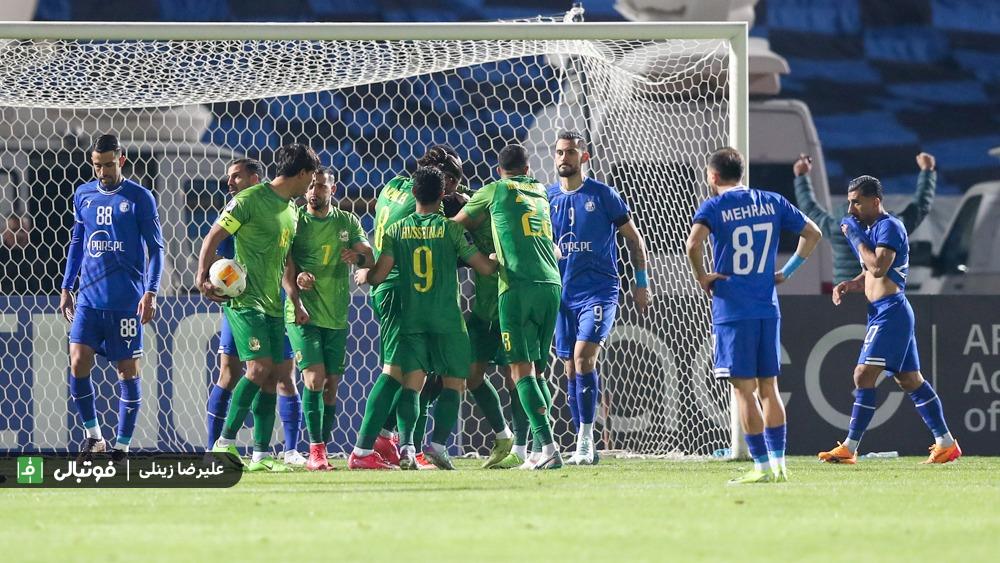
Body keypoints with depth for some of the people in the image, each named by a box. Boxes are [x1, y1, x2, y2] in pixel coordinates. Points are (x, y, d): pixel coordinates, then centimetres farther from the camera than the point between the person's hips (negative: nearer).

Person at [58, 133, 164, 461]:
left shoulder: (140, 198, -3)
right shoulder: (83, 195, 10)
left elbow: (155, 247, -2)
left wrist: (150, 292, -11)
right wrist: (66, 288, 15)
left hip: (126, 299, -3)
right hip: (88, 297, 3)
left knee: (127, 369, 1)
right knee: (78, 361, -10)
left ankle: (122, 445, 9)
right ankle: (93, 434, 5)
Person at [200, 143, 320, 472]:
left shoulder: (291, 209, 16)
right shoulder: (250, 199, -9)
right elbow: (213, 237, -9)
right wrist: (202, 277, -18)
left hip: (273, 303, 8)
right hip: (245, 299, -8)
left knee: (271, 376, 4)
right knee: (259, 367, -17)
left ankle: (262, 454, 6)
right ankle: (225, 442, -11)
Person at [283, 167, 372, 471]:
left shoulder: (347, 222, 9)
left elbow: (370, 257, 3)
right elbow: (287, 269, -5)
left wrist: (359, 255, -21)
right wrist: (297, 304, -20)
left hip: (337, 316, 4)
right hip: (303, 314, -4)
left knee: (332, 383, 4)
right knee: (315, 376, -16)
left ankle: (322, 450, 13)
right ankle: (315, 451, -15)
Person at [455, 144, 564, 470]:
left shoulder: (495, 191, 8)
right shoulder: (540, 193, 22)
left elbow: (458, 224, 19)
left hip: (518, 286, -5)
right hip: (551, 284, 5)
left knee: (521, 369, -8)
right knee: (537, 369, 12)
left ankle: (548, 446, -23)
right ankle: (542, 447, 3)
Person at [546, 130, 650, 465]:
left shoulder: (602, 195, -1)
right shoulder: (547, 197, 9)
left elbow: (634, 239, 5)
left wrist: (641, 283, 2)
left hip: (599, 291, -4)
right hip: (563, 295, 4)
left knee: (583, 355, -20)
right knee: (571, 369, 4)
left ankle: (586, 438, -17)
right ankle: (585, 447, 10)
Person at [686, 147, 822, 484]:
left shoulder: (714, 207, -6)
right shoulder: (772, 203, 9)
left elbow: (693, 244, -23)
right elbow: (813, 234, 14)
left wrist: (701, 277, -8)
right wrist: (787, 271, 18)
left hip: (732, 310, -5)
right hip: (768, 308, 5)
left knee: (744, 389, -2)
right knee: (768, 387, 12)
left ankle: (762, 467, -4)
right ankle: (778, 464, 10)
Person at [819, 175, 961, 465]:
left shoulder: (889, 227, -11)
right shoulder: (872, 228, 19)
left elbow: (879, 267, -23)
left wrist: (856, 239, -13)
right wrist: (849, 285, 8)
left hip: (890, 311, -11)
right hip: (882, 311, 11)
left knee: (864, 375, -14)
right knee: (910, 379, 12)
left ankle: (849, 448, -15)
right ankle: (946, 442, 15)